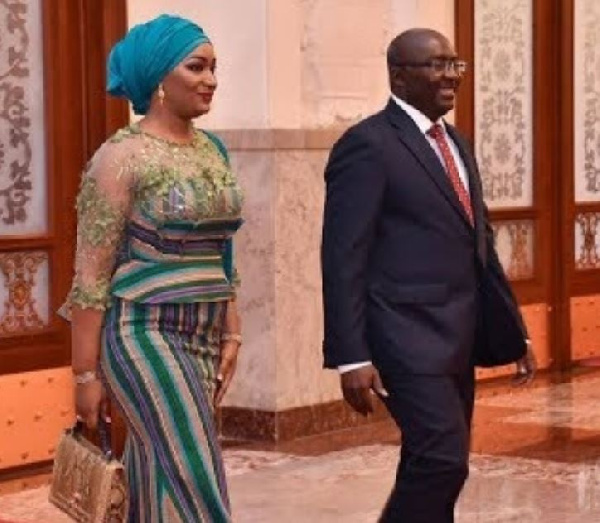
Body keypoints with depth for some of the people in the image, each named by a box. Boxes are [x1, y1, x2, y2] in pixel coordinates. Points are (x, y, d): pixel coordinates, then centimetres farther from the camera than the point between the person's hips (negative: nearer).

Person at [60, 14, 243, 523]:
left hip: (202, 335, 7)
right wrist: (86, 373, -12)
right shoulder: (122, 156, -12)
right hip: (146, 335, -7)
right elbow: (91, 274, -11)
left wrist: (230, 332, 12)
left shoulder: (212, 149, 10)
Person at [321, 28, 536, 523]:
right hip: (409, 335, -8)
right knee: (444, 460, -16)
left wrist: (515, 332, 19)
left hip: (459, 337, 9)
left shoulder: (456, 143, 17)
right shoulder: (367, 145, -10)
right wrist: (352, 358, -18)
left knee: (435, 468, 12)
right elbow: (343, 259, -14)